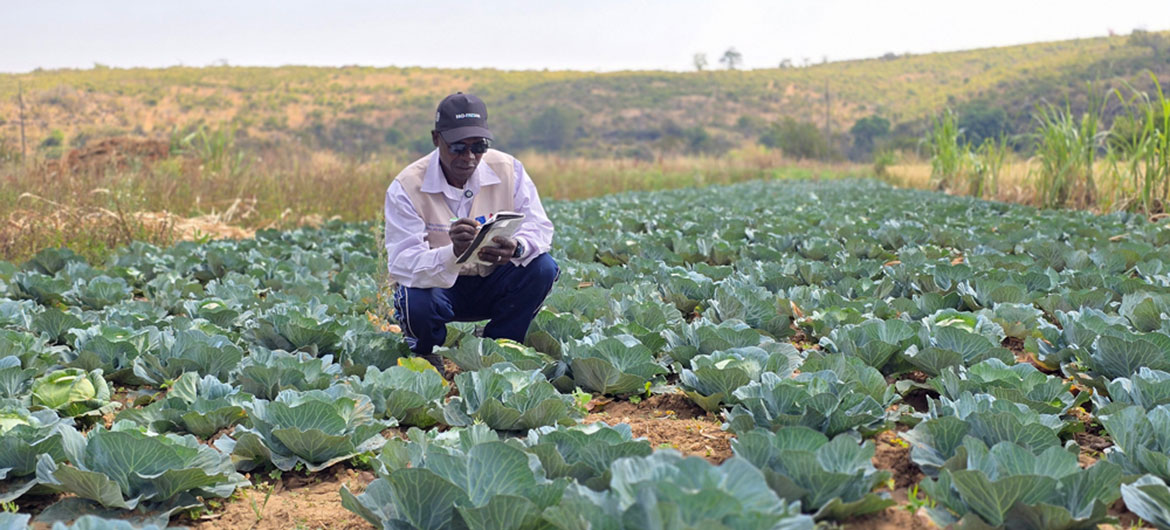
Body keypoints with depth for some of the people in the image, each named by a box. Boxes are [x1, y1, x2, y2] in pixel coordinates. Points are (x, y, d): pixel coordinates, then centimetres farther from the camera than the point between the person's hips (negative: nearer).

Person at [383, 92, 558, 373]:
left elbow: (540, 228, -13)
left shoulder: (508, 170, -10)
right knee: (415, 303, -36)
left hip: (491, 284, 3)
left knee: (542, 268, -22)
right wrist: (453, 253, -50)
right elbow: (403, 264, -28)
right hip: (436, 286, -3)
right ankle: (428, 356, 3)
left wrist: (516, 248, -39)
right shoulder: (406, 188, -19)